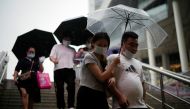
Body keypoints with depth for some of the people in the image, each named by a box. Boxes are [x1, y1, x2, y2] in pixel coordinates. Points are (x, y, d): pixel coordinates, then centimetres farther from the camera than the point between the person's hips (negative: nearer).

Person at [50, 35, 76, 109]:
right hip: (59, 70, -2)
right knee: (59, 89, 0)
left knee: (71, 87, -13)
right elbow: (51, 57, 5)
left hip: (70, 70, 2)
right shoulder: (56, 46, 15)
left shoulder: (72, 50, 24)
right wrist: (54, 60, -18)